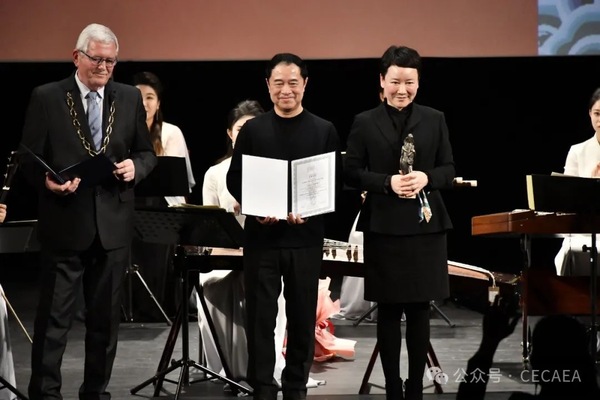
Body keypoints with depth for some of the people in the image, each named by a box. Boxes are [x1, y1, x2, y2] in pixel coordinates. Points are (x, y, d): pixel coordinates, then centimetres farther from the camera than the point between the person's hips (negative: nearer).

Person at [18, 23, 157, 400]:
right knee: (54, 318, 0)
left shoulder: (130, 98, 7)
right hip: (64, 223, -3)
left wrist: (135, 166, -10)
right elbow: (29, 157, -3)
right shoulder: (46, 98, -2)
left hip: (114, 224, 3)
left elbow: (147, 153, 12)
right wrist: (47, 181, -23)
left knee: (106, 318, 12)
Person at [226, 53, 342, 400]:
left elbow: (336, 183, 3)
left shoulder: (324, 131, 4)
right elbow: (235, 180, 6)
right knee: (261, 315, 1)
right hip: (261, 235, 0)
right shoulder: (253, 130, 5)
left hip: (306, 236, 0)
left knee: (303, 316, 7)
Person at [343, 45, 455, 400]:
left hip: (426, 225, 1)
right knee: (389, 311, 4)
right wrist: (387, 182, -17)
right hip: (384, 227, -1)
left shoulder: (435, 120, 5)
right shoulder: (364, 123, 1)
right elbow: (351, 174, -1)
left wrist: (426, 178, -15)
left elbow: (449, 170, 6)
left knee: (419, 309, 6)